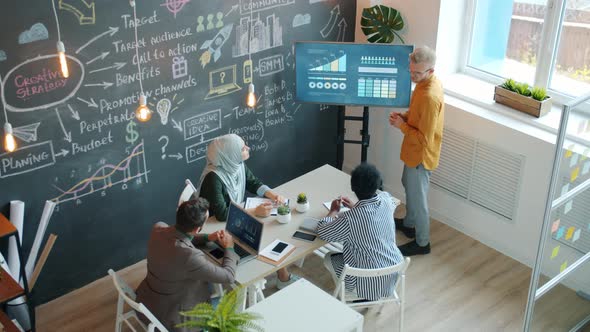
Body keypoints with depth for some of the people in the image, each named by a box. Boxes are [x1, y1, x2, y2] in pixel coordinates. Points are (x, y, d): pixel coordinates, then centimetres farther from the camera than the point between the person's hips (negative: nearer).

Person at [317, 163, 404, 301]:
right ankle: (371, 295, 34)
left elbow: (322, 232, -11)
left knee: (329, 258, 18)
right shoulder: (386, 199, -12)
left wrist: (333, 211, 4)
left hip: (370, 280, -5)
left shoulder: (350, 219, -29)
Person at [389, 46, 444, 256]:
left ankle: (422, 243, 26)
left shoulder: (430, 96, -34)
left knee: (418, 198, 7)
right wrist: (403, 116, -3)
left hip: (421, 155, -10)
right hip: (414, 151, 10)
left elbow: (424, 138, -30)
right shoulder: (426, 82, -3)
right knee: (409, 185, 29)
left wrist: (401, 126, -19)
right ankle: (409, 224, 51)